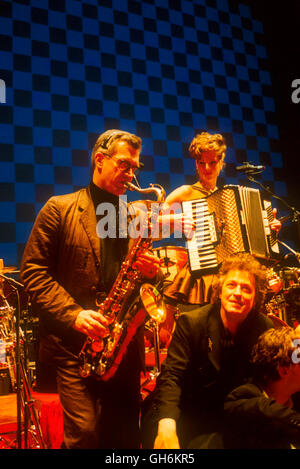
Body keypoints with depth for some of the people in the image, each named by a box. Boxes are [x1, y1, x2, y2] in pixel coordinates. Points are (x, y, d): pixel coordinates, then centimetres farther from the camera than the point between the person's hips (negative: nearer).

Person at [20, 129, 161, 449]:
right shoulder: (59, 208, 1)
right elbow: (33, 271, -4)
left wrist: (150, 270, -5)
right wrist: (72, 314, -15)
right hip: (73, 343, -3)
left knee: (125, 435, 11)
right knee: (85, 433, -6)